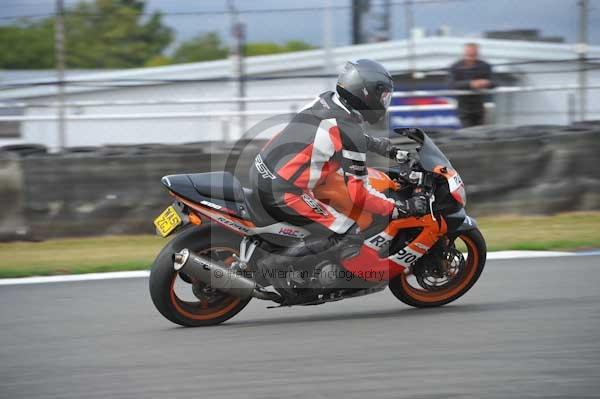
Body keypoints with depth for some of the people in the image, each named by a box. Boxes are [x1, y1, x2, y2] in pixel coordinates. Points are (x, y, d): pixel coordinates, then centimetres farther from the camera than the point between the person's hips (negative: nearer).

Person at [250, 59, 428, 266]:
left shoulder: (326, 100, 8)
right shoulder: (349, 129, -16)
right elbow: (359, 194, -14)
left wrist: (389, 147, 31)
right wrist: (403, 208, -7)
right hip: (283, 193, -9)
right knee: (351, 238, -9)